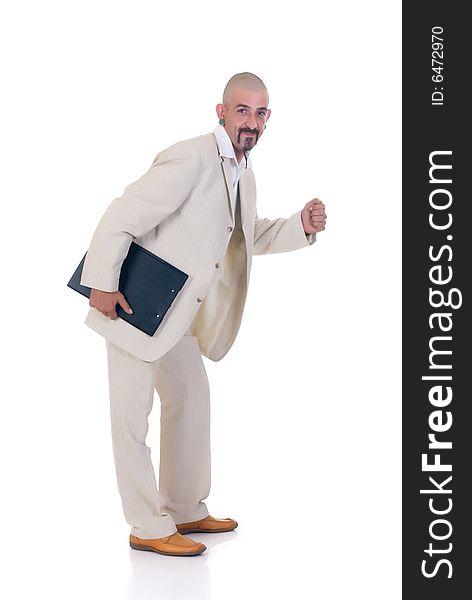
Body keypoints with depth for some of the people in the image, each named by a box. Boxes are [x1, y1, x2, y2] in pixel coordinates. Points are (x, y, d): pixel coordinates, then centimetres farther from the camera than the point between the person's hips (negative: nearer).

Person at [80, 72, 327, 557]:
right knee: (132, 412, -3)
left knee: (190, 396, 16)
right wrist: (102, 285, -21)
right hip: (133, 303, -10)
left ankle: (185, 511, 30)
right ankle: (148, 529, 8)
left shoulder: (242, 173, 7)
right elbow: (121, 217, -23)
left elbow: (251, 238, 20)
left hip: (176, 312, 10)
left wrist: (301, 225, 3)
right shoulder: (191, 159, -22)